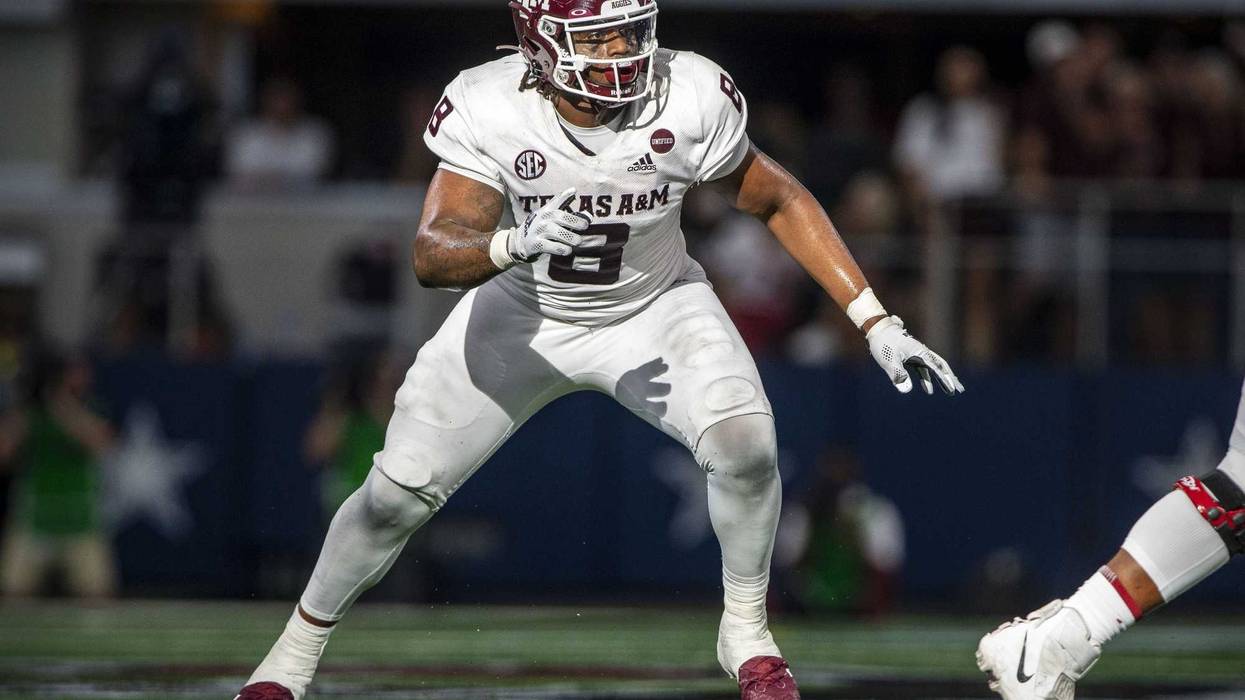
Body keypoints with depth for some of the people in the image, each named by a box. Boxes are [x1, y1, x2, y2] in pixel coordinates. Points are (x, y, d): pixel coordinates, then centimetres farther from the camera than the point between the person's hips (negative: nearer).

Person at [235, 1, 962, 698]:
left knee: (745, 445, -26)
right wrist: (514, 244, -54)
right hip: (526, 317, 0)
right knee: (397, 494, 0)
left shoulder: (690, 100, -27)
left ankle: (747, 632, -1)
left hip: (655, 310, 0)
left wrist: (878, 324, -15)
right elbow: (433, 256, -32)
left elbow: (781, 201, -13)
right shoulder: (487, 111, -27)